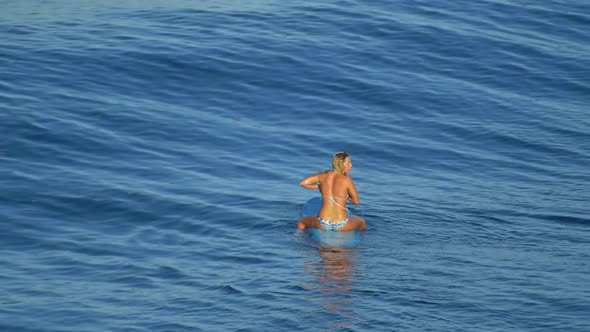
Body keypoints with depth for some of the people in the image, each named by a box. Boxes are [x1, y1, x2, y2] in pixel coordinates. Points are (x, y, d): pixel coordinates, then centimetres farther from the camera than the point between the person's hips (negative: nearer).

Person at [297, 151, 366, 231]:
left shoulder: (323, 175, -1)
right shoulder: (347, 180, -11)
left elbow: (302, 183, 4)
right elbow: (356, 201, -2)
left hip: (322, 224, 2)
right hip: (341, 225, -2)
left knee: (301, 223, 35)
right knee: (362, 222, 33)